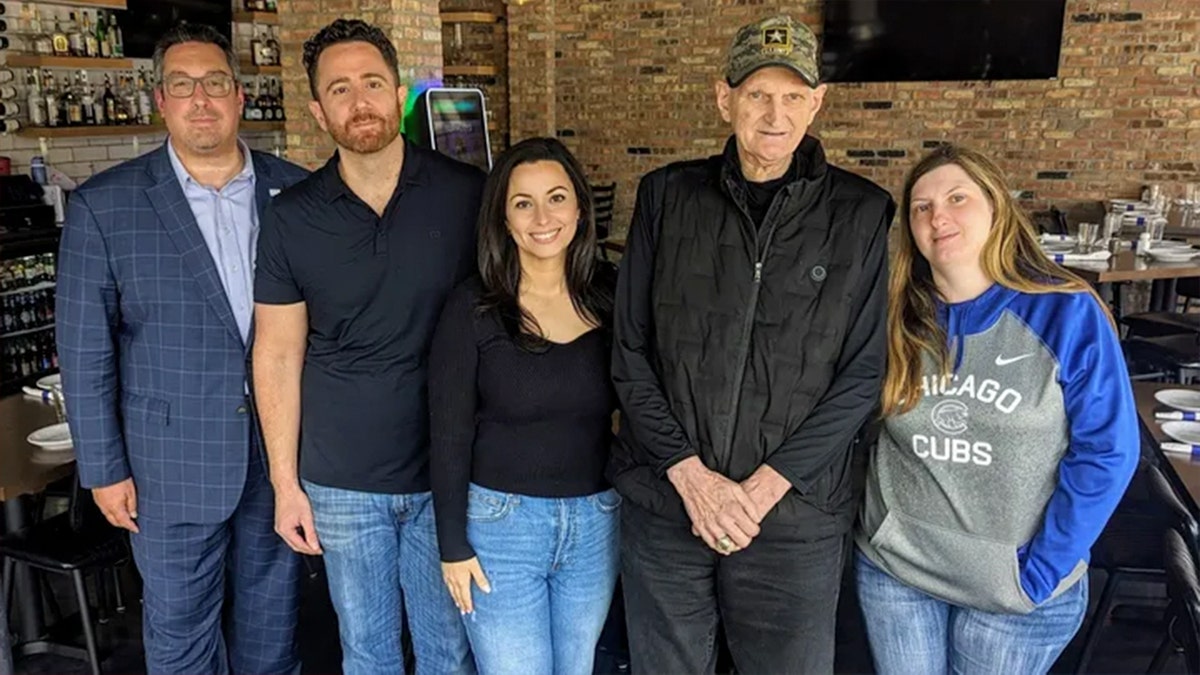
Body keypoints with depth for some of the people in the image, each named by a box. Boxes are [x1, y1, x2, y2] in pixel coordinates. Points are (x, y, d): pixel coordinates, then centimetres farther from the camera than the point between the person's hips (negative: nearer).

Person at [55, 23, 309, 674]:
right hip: (172, 463, -2)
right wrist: (104, 468, -4)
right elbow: (85, 350, -4)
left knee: (273, 621, 19)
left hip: (283, 452, 2)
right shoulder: (103, 205, -6)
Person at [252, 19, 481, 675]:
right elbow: (278, 354, 1)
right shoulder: (291, 218, -3)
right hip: (341, 483, 1)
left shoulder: (468, 195, -6)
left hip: (449, 471, -1)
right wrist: (285, 482, -1)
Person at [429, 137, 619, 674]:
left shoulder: (608, 299, -1)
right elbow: (448, 438, -8)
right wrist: (452, 546, -7)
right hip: (500, 524, -3)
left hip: (596, 524, 4)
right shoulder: (472, 308, -10)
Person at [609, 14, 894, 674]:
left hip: (796, 516, -1)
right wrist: (688, 472, -10)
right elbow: (630, 351, 0)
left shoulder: (863, 215, -2)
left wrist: (766, 485, -11)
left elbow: (863, 374, -4)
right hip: (662, 501, 2)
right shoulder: (667, 195, 1)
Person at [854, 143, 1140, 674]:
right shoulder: (895, 317, -4)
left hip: (1015, 589, -2)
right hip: (893, 570, 3)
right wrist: (873, 526, 1)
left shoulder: (1067, 314, -13)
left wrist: (1041, 572, -12)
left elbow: (1107, 453, -12)